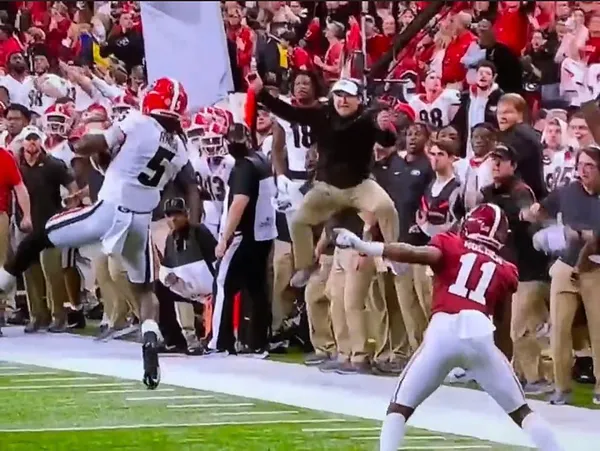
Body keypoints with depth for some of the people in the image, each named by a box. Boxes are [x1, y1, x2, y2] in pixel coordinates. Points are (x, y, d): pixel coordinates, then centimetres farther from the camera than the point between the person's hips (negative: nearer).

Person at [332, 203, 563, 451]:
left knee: (399, 408, 12)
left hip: (442, 332, -2)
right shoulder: (505, 271, 24)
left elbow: (420, 254, -5)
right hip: (479, 334, 2)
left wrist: (363, 246, -10)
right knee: (521, 411, 16)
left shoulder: (450, 246, 15)